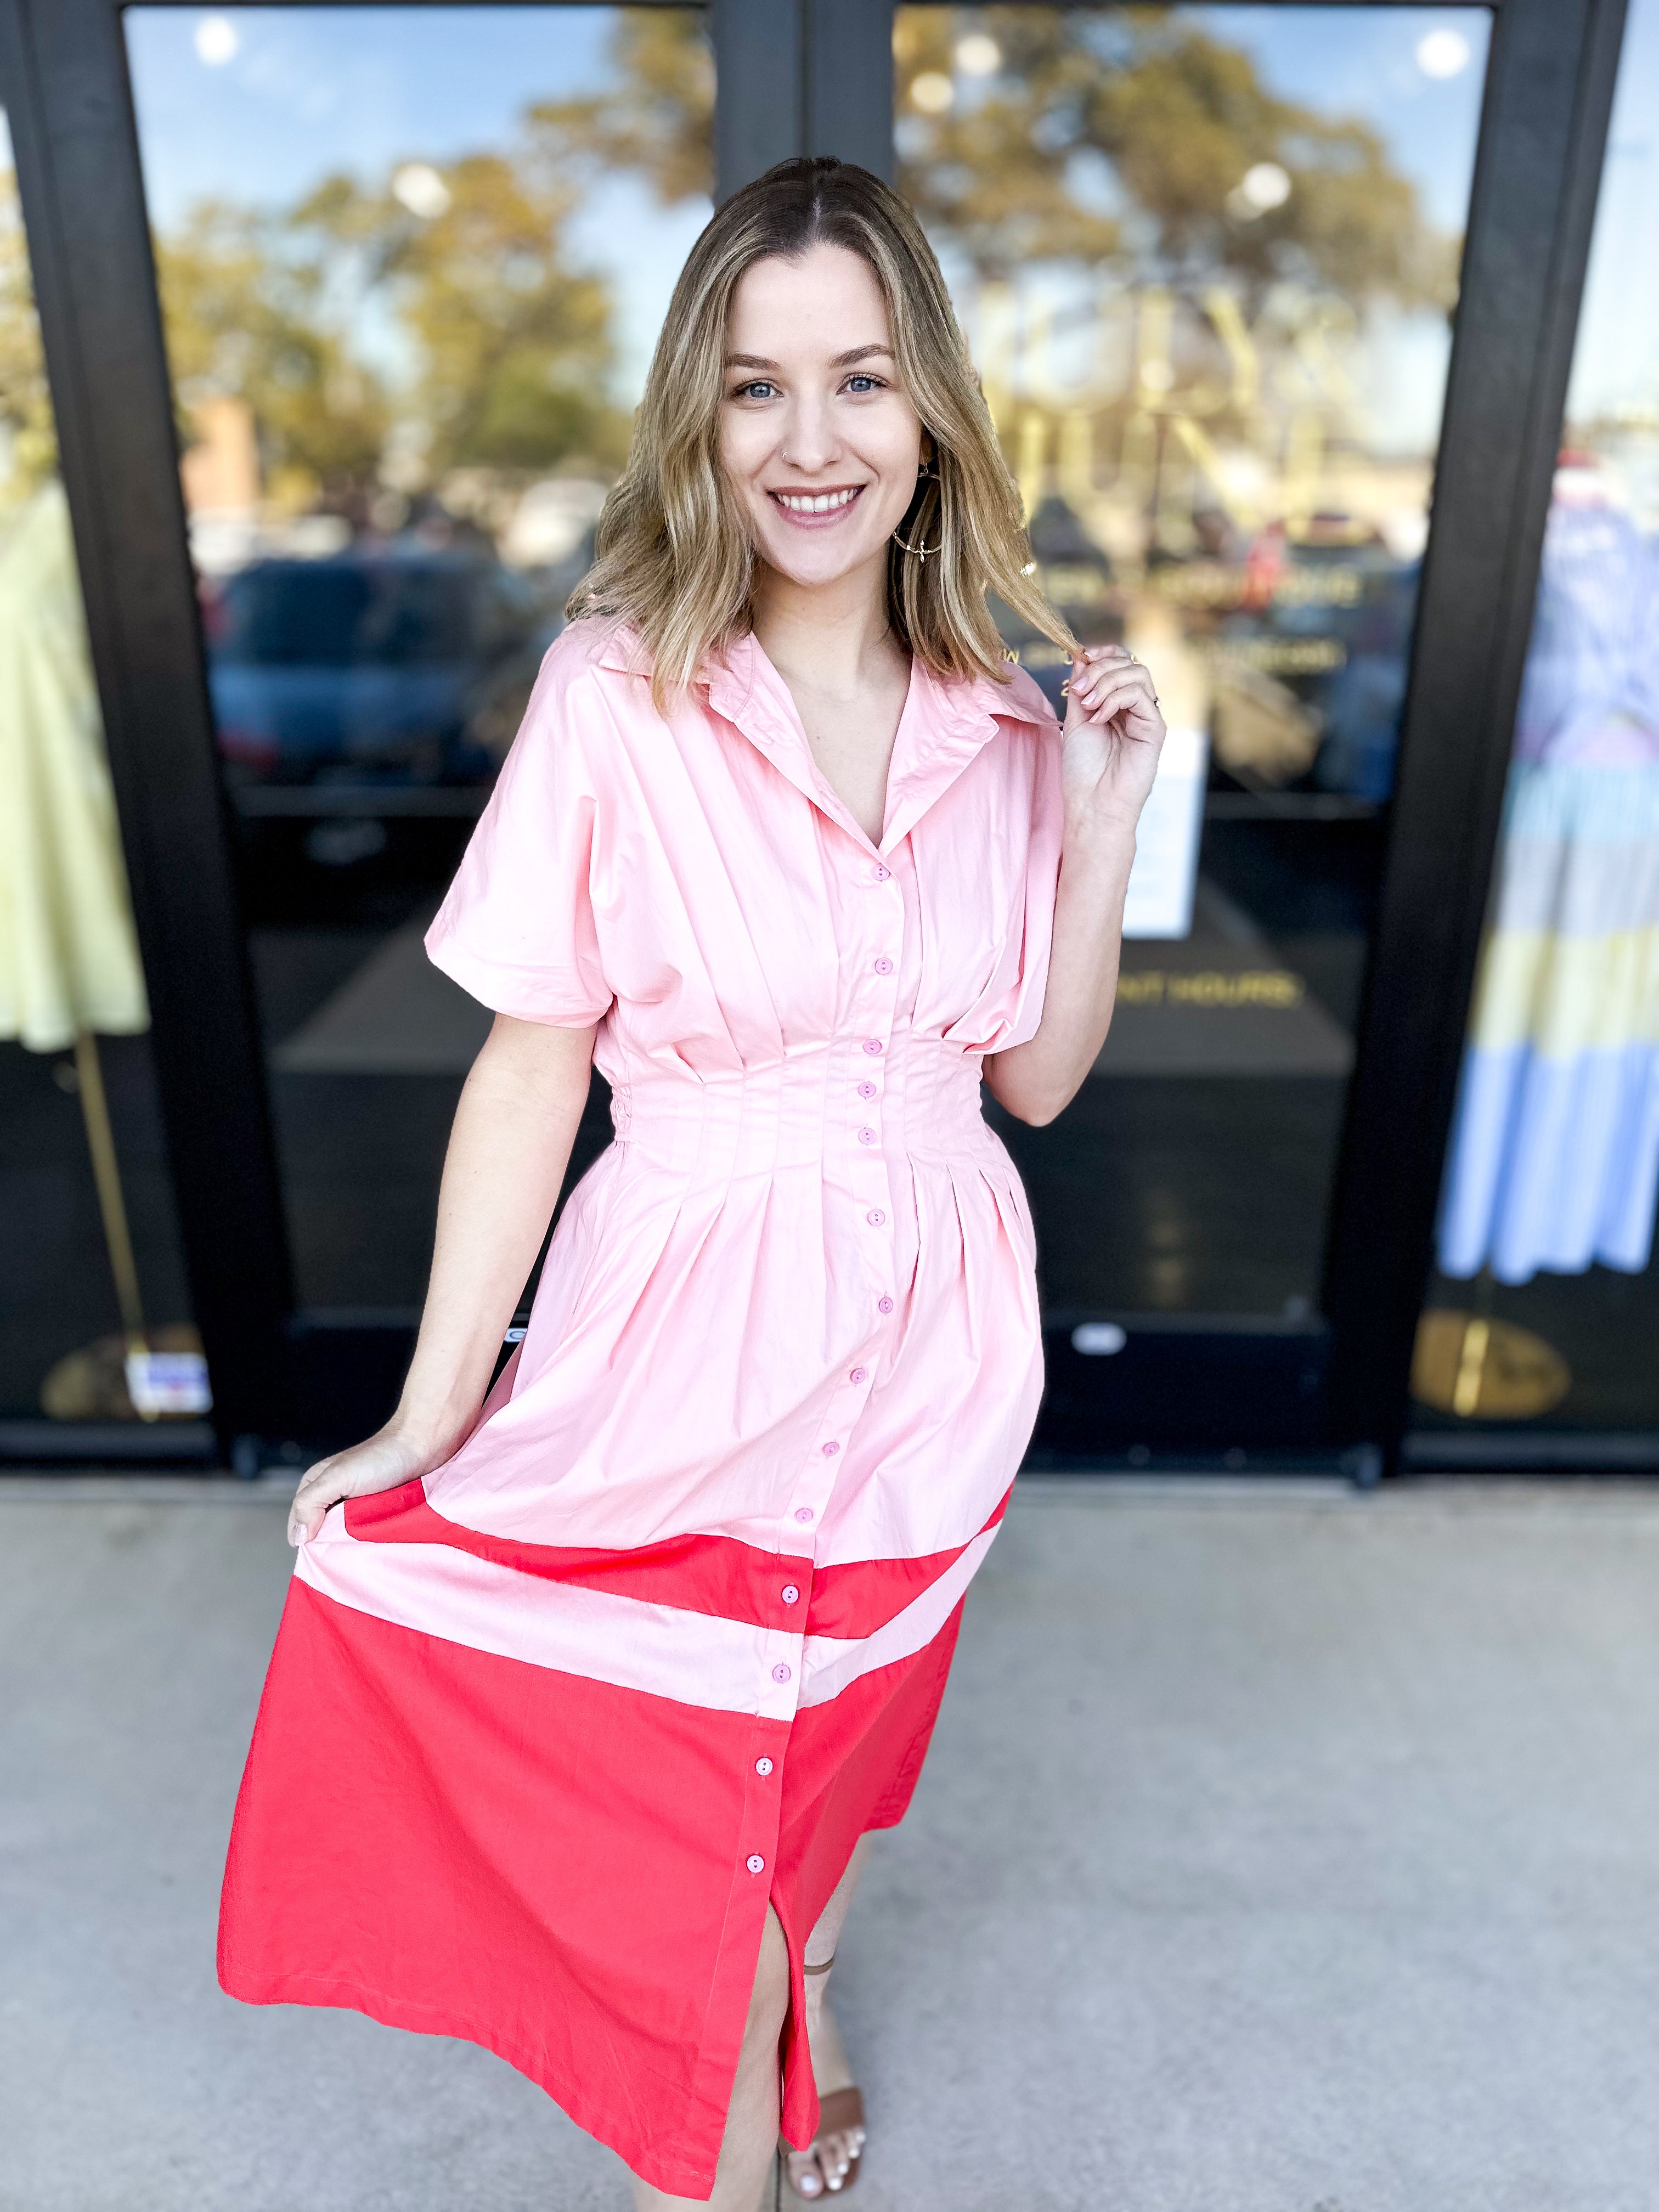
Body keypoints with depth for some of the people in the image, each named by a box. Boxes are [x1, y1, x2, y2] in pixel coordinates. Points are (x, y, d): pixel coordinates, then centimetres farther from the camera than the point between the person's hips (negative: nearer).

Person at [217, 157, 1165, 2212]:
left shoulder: (1001, 717, -3)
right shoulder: (619, 688, -14)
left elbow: (1036, 1072, 2)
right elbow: (531, 1066, -11)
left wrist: (1104, 815, -10)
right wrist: (432, 1415, -9)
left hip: (929, 1349, 4)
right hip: (694, 1345, -3)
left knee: (834, 1752, 27)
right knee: (698, 1804, 14)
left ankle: (782, 2042, 61)